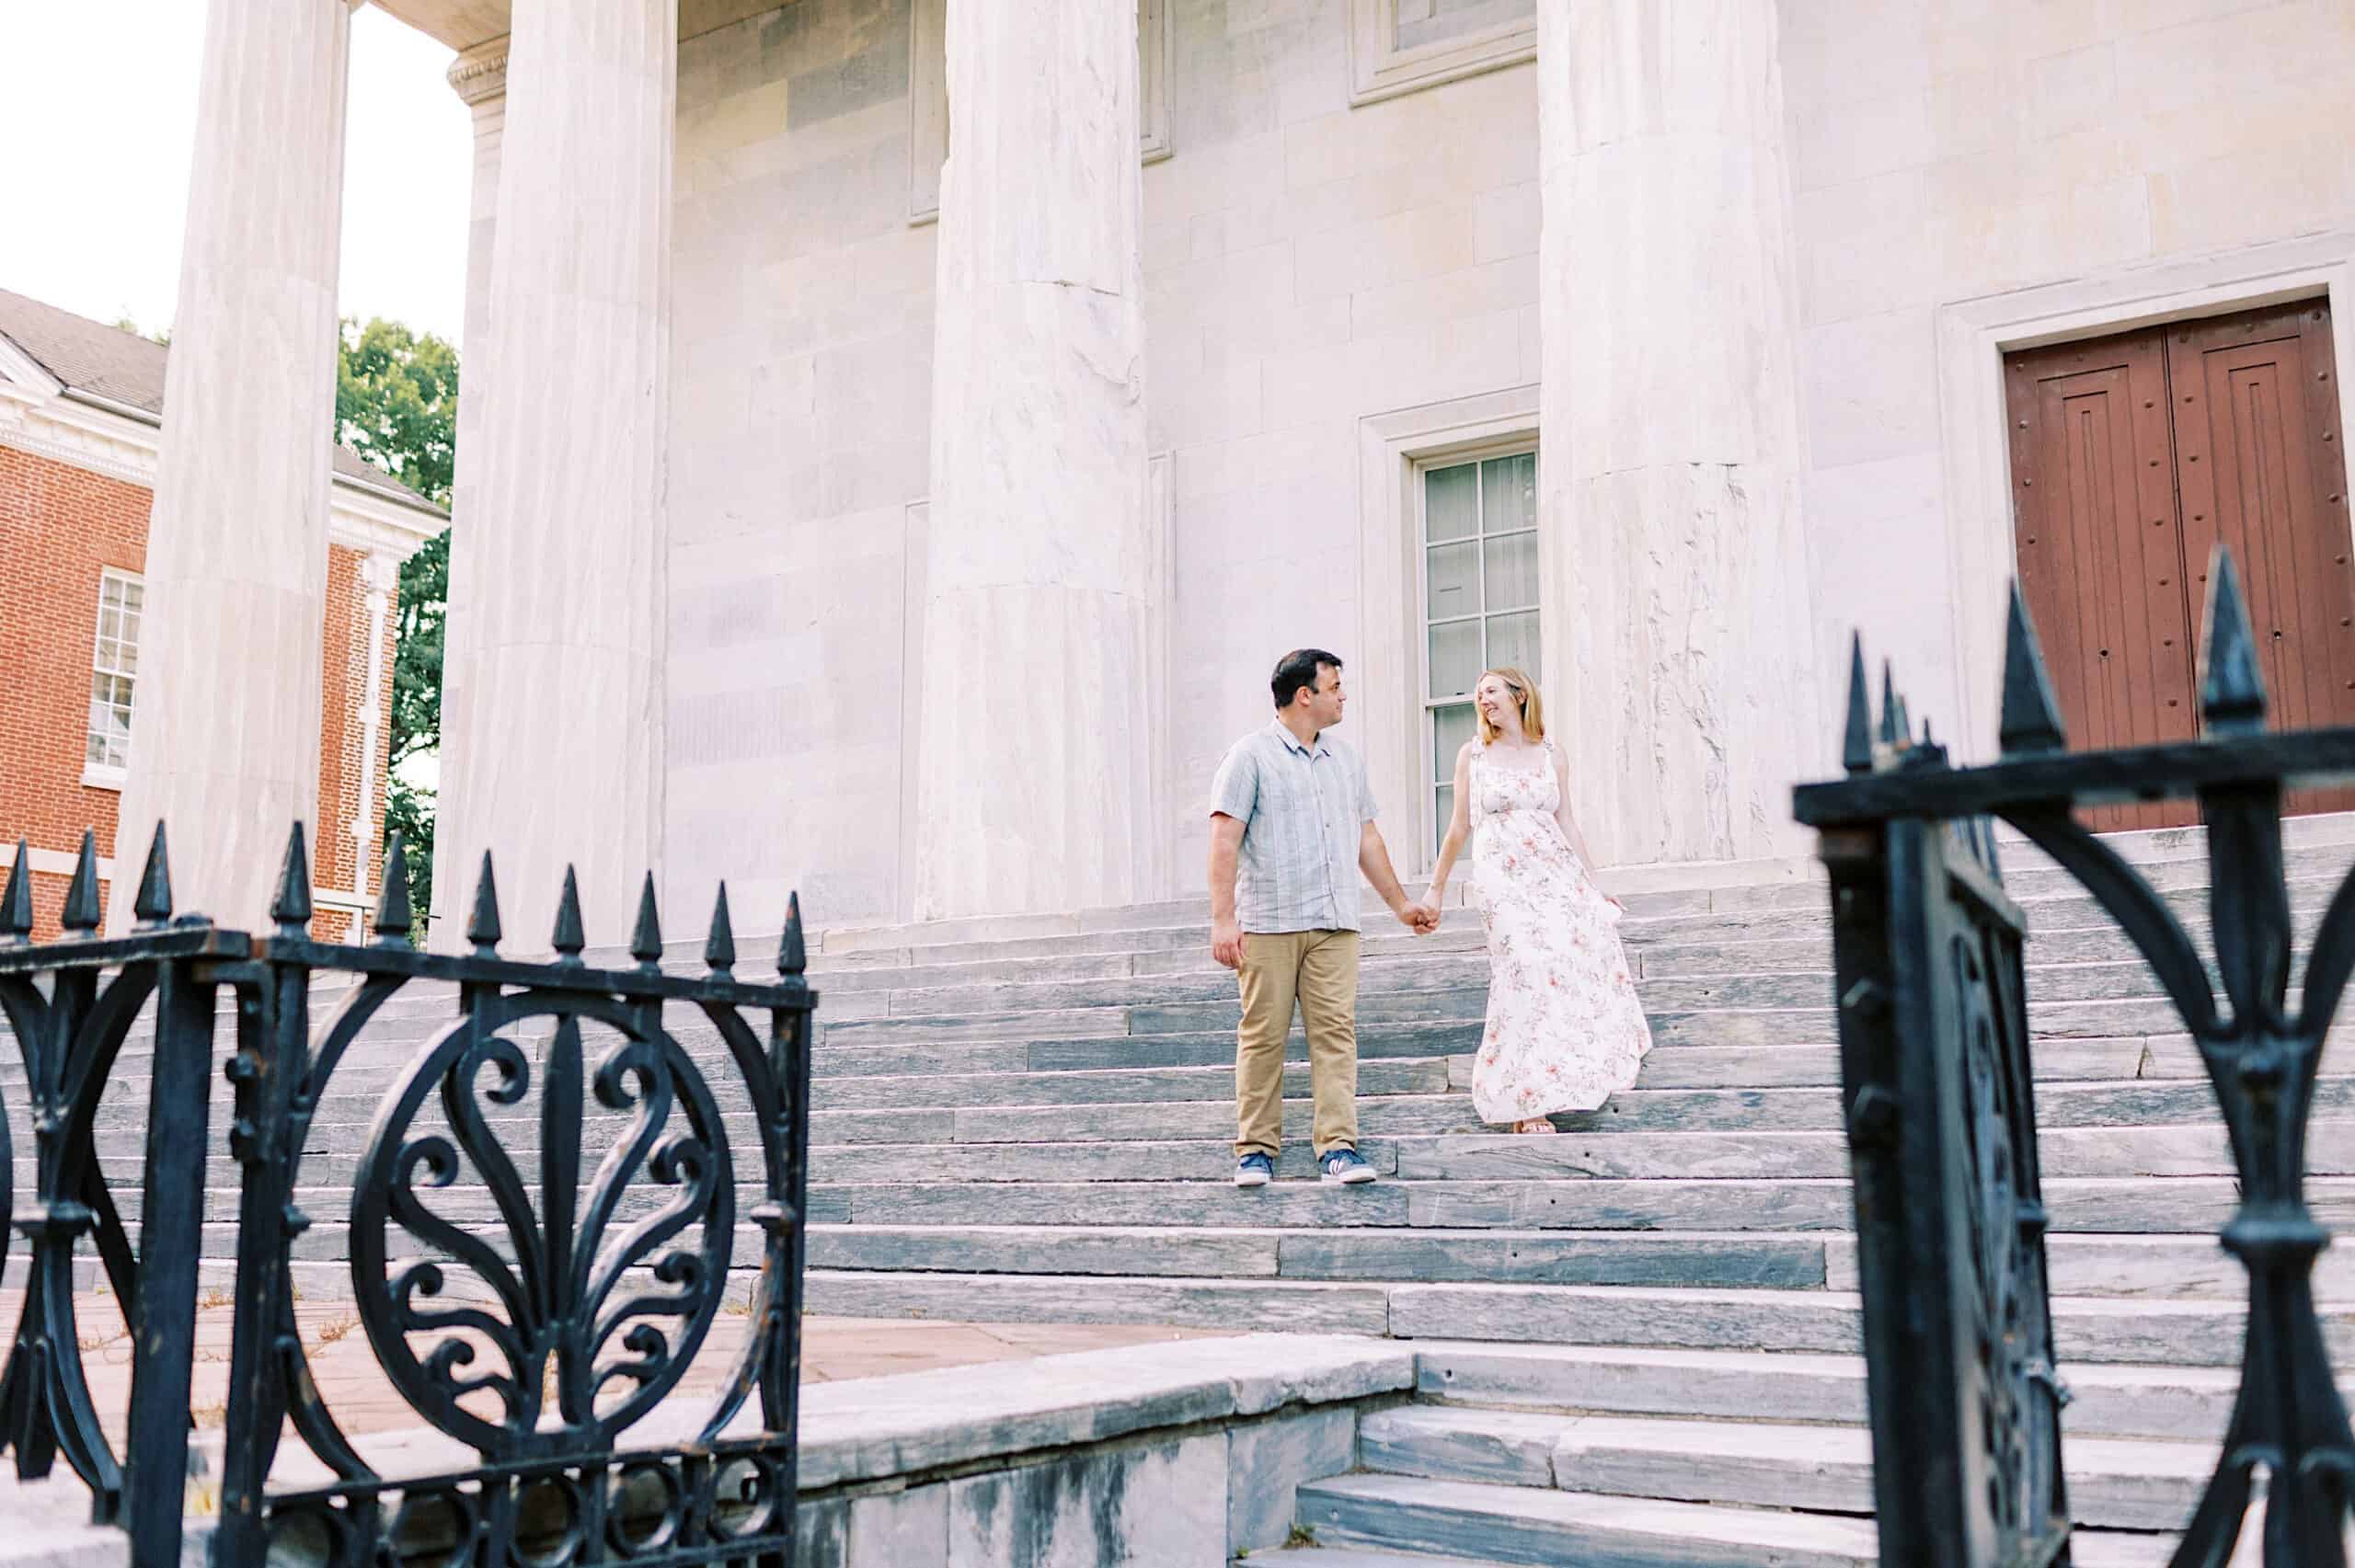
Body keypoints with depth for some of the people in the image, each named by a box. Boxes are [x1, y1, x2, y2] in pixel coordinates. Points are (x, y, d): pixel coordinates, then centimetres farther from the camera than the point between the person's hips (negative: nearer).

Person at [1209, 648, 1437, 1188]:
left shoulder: (1345, 759, 18)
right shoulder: (1252, 755, -1)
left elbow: (1367, 836, 26)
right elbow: (1225, 840, -7)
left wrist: (1400, 903, 27)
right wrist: (1223, 919, -15)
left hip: (1334, 924, 5)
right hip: (1267, 922, -5)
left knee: (1336, 1031, -3)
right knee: (1263, 1036, -2)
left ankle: (1338, 1147, -3)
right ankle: (1255, 1149, 7)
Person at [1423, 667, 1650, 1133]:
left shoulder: (1551, 754, 11)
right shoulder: (1473, 754, 6)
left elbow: (1567, 824, 13)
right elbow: (1459, 828, 10)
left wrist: (1594, 884, 11)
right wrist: (1436, 888, 10)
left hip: (1557, 873, 3)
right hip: (1504, 878, -3)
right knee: (1528, 976, -12)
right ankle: (1525, 1103, -7)